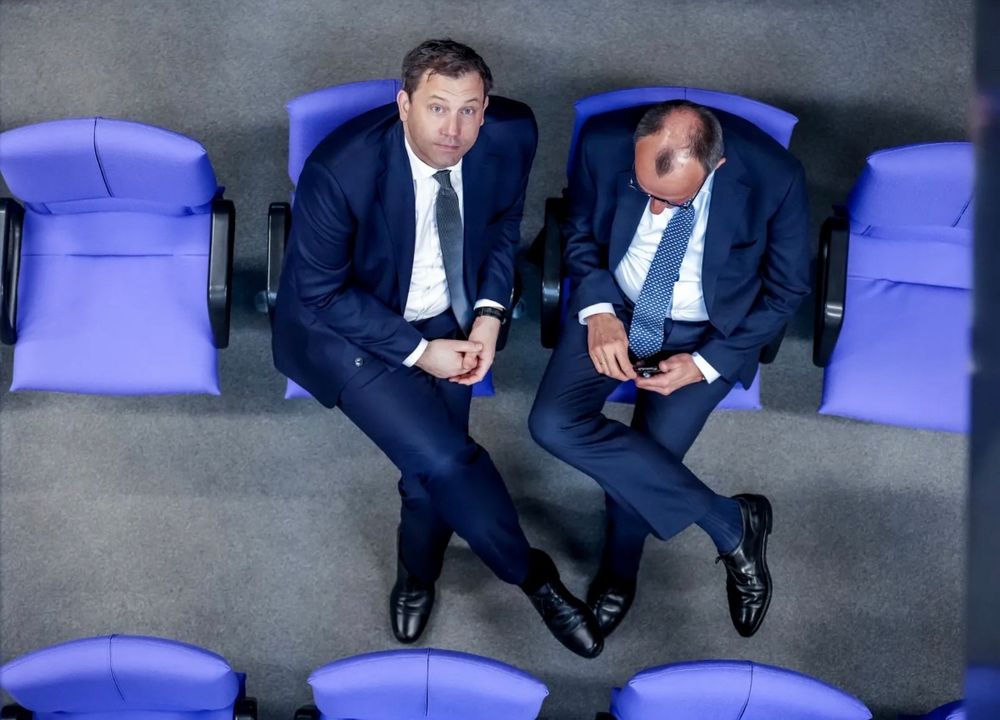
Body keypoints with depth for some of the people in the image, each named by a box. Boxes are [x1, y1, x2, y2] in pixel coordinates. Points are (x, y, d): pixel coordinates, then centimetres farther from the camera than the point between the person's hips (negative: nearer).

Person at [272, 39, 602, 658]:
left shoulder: (511, 134, -17)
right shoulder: (340, 170, -30)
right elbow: (318, 295, -18)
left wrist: (489, 315, -7)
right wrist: (418, 351, -18)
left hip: (448, 318, 4)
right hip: (346, 325, -4)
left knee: (436, 463, -8)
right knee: (444, 458, -19)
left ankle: (417, 574, 27)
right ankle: (534, 577, 8)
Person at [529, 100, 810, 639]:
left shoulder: (774, 176, -26)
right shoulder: (604, 143, -21)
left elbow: (787, 288, -9)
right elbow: (581, 233, 1)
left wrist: (706, 363, -17)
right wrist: (598, 310, -17)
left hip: (709, 331, -2)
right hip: (615, 309, 3)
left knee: (644, 457, -18)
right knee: (552, 424, -20)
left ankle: (618, 573, 17)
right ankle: (730, 522, -9)